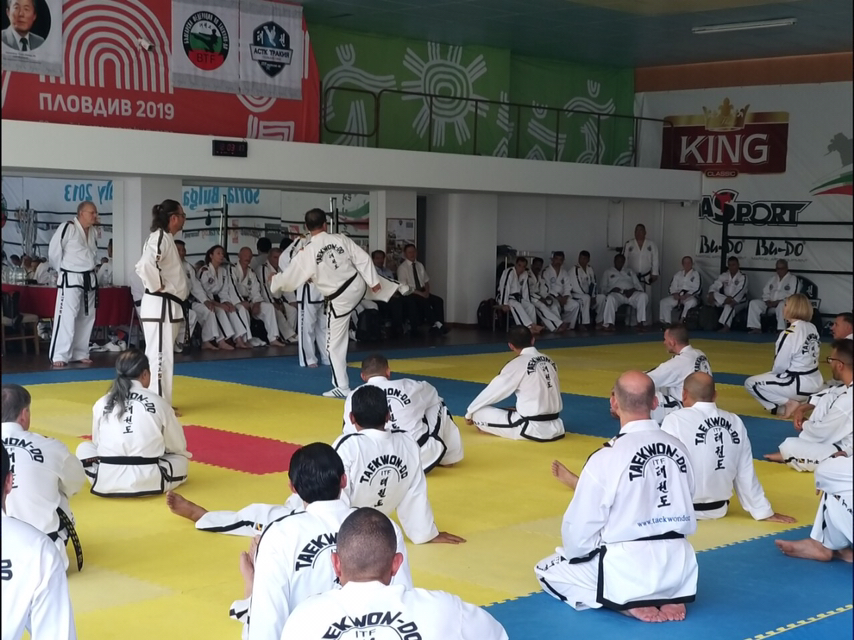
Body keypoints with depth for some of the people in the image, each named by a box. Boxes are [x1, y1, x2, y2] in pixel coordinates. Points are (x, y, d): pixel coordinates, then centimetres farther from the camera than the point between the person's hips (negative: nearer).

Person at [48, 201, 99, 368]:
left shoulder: (92, 231, 9)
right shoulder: (68, 227, -15)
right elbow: (54, 251, -12)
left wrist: (88, 270, 13)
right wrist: (62, 270, -1)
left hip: (89, 279, 8)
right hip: (71, 279, -8)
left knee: (86, 318, 12)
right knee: (66, 317, -11)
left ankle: (80, 354, 23)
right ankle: (59, 356, -8)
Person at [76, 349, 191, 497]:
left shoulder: (101, 404, 3)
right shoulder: (159, 403, -1)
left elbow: (97, 442, 15)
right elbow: (178, 446, 11)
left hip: (106, 481, 1)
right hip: (149, 482, -1)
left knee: (84, 448, 29)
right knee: (182, 460, 27)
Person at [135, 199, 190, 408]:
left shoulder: (167, 239, 15)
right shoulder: (160, 238, -17)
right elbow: (145, 266, -33)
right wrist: (158, 287, -20)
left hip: (168, 306, 10)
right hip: (159, 307, -10)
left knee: (164, 356, 15)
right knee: (159, 355, -7)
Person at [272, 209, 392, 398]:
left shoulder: (306, 253, -18)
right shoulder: (341, 239, -8)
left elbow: (290, 277, -7)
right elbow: (363, 258, -4)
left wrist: (274, 281, 14)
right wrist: (373, 281, 7)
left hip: (339, 300, -3)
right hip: (357, 286, 3)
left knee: (335, 344, 7)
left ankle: (342, 387, 10)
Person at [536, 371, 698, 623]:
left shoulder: (606, 458, -17)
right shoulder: (678, 448, 0)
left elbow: (581, 531, -11)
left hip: (627, 571, -6)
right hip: (677, 566, 6)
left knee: (547, 571, 17)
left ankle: (627, 602, -2)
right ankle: (668, 596, 9)